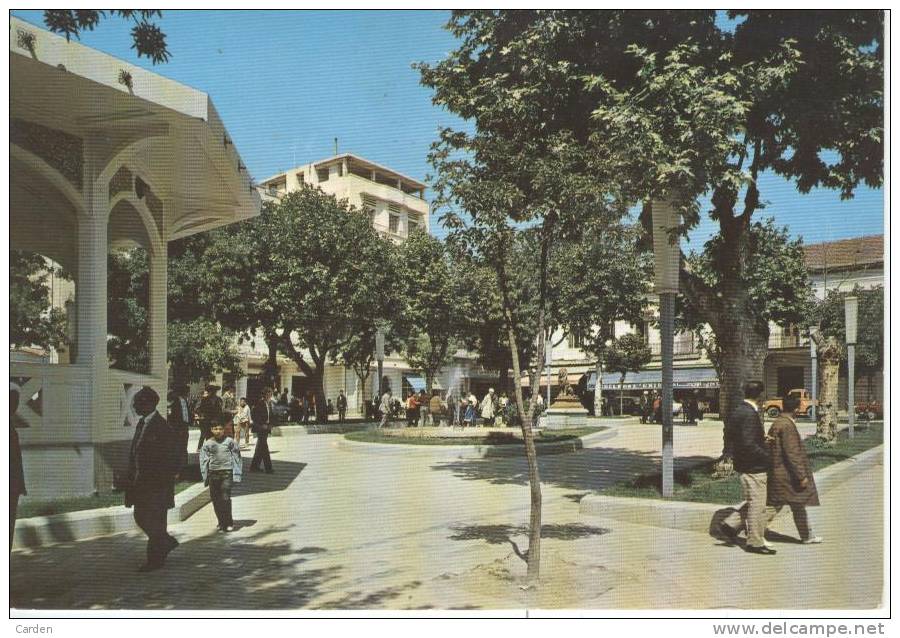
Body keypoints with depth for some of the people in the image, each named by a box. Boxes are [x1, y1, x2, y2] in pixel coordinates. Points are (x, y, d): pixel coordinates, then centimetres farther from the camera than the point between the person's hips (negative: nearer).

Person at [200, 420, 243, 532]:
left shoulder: (229, 442, 2)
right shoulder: (207, 444, 5)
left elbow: (236, 457, 4)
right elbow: (203, 461, 8)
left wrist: (236, 474, 0)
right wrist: (205, 477, 2)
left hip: (227, 472, -2)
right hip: (213, 473, 2)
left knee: (225, 498, -7)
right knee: (215, 499, 5)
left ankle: (229, 523, 3)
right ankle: (221, 522, 18)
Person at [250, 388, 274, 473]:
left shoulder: (269, 404, 11)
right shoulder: (259, 404, -12)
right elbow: (253, 414, -14)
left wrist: (270, 424, 5)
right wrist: (261, 425, -15)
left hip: (266, 428, 8)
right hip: (260, 429, -8)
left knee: (260, 448, 13)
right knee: (264, 447, -7)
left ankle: (254, 466, 22)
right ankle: (268, 468, -5)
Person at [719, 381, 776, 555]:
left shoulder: (737, 412, 8)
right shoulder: (750, 414, -21)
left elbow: (728, 434, 16)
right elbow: (749, 444, -26)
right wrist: (768, 457, -16)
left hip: (744, 465, 9)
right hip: (754, 467, -9)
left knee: (754, 502, 20)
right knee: (757, 504, 2)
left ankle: (730, 524, 18)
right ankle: (755, 542, 12)